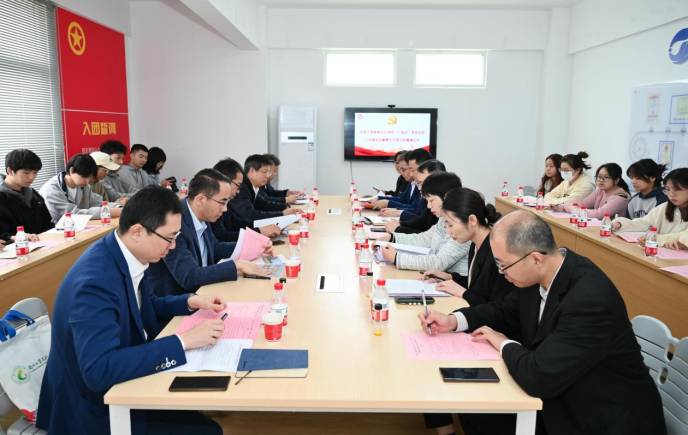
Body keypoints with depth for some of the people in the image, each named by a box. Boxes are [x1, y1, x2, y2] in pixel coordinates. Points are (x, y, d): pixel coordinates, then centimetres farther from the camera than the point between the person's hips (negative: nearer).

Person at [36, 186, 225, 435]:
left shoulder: (127, 255, -6)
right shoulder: (95, 281, -32)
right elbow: (99, 370, -39)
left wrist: (191, 302, -2)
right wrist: (184, 341, -36)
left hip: (122, 380, 8)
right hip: (96, 407, -8)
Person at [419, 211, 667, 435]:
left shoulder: (590, 299, -33)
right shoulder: (538, 275, -8)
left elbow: (539, 378, -35)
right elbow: (506, 311, 10)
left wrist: (505, 345, -16)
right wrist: (453, 320, -4)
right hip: (559, 394, 7)